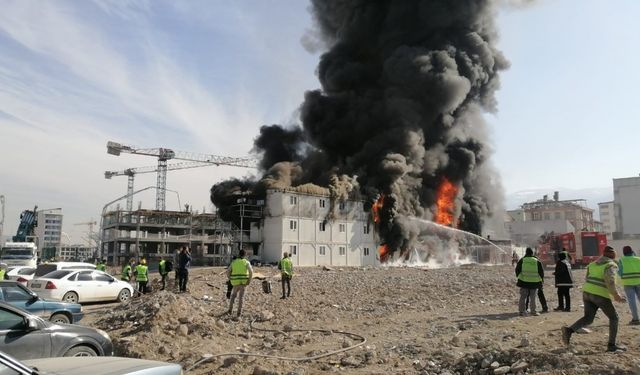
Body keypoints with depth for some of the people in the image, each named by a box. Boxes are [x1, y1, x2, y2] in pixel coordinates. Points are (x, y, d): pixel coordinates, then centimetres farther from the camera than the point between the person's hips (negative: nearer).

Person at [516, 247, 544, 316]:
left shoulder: (522, 261, -1)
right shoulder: (537, 261, 1)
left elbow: (517, 270, 4)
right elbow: (541, 272, 5)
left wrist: (518, 276, 20)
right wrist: (541, 279, 19)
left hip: (524, 281, -1)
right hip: (534, 282, 1)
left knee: (523, 297, 6)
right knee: (533, 298, 11)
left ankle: (522, 311, 4)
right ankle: (533, 311, 12)